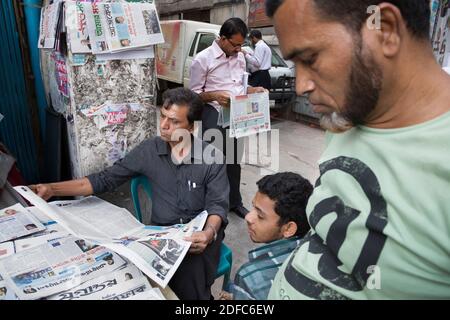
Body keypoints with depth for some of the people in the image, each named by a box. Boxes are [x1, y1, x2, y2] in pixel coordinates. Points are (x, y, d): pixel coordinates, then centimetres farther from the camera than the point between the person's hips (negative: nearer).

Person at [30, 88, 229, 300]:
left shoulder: (211, 156, -8)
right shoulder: (149, 150, -1)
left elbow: (217, 204, -7)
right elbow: (106, 179, 1)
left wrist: (209, 232, -30)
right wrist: (52, 189, -7)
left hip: (201, 231, -2)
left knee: (190, 279, -31)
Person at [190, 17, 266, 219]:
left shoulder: (240, 57, 11)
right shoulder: (203, 59, -8)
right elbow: (194, 93, -5)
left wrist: (253, 90, 0)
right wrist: (214, 96, -23)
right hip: (215, 116, -6)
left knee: (234, 161, 15)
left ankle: (234, 202, 31)